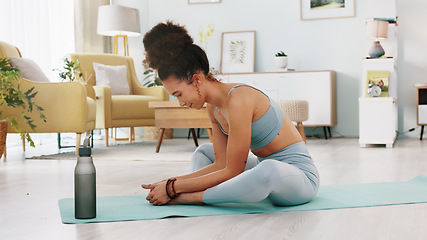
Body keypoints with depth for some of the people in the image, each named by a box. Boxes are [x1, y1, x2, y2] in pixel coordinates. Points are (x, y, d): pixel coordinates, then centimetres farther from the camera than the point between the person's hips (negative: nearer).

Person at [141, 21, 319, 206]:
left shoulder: (238, 100, -25)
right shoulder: (214, 109, 3)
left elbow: (232, 172, -23)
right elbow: (221, 164, 2)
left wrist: (173, 188, -19)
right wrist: (170, 182, -5)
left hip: (299, 172, -9)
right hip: (267, 166, 9)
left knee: (269, 170, -44)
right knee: (203, 152, 20)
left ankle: (190, 198, -24)